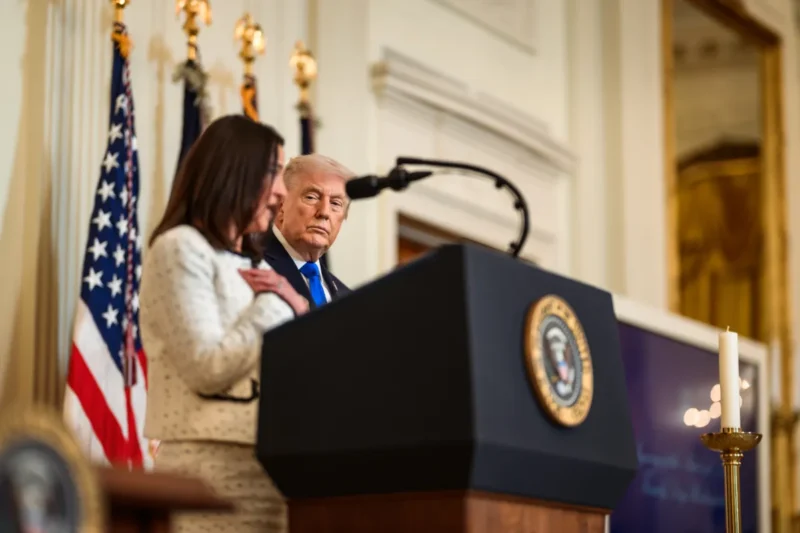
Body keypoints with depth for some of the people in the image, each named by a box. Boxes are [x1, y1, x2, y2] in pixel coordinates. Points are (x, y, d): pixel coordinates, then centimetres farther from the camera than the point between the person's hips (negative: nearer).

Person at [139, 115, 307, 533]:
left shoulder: (252, 265, 21)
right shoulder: (181, 248, -4)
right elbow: (209, 369, -15)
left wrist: (298, 309, 2)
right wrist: (275, 304, -5)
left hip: (269, 465, 8)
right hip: (213, 470, -8)